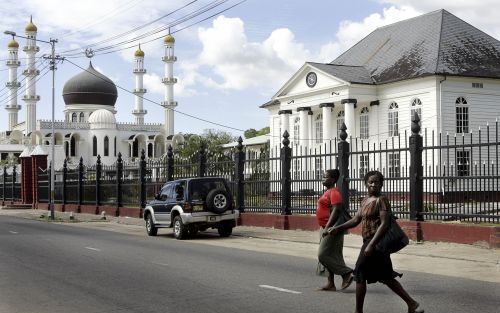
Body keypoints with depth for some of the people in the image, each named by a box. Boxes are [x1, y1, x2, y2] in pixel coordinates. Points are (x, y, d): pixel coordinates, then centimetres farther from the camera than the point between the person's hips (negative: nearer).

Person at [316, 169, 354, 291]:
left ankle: (347, 274, -4)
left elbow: (336, 211, -23)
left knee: (323, 255, -11)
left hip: (331, 228, -10)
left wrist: (327, 228, -26)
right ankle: (331, 283, 15)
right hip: (325, 228, 10)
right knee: (330, 256, 10)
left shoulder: (334, 193, -14)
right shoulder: (327, 192, 16)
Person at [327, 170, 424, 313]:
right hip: (369, 241, 9)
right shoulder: (365, 201, 15)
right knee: (386, 277, 13)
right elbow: (355, 220, 16)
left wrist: (371, 245, -25)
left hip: (376, 242, -9)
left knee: (360, 275, -3)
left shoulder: (382, 200, -11)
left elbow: (384, 224, -19)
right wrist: (338, 228, 3)